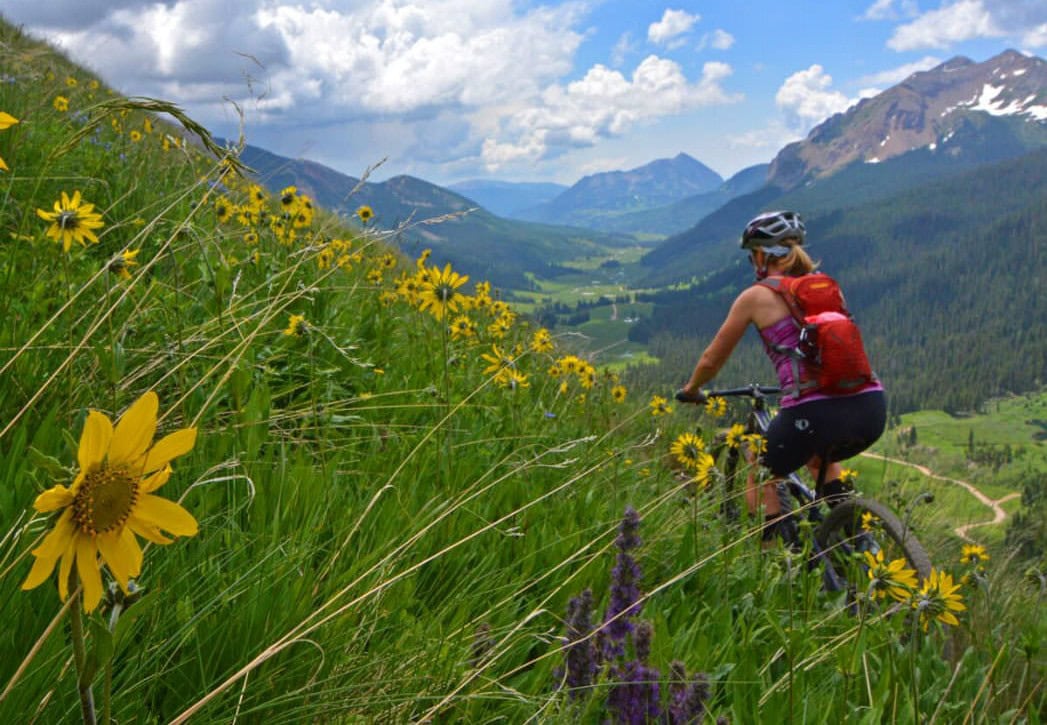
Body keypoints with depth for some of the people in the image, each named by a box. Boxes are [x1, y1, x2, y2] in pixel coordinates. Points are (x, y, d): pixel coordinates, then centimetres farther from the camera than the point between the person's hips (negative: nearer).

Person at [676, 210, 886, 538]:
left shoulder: (756, 296, 7)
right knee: (819, 456, 38)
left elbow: (712, 359, 16)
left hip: (815, 412, -6)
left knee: (760, 477, 23)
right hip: (872, 409, 6)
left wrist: (690, 390, 36)